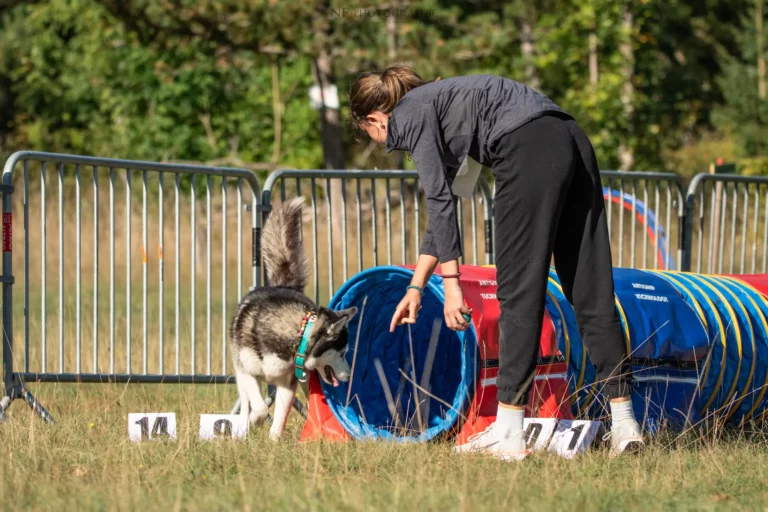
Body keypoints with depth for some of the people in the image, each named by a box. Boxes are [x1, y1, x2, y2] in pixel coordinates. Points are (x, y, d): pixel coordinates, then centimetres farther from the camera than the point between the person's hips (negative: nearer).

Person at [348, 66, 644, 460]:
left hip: (530, 153, -9)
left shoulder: (408, 116, 5)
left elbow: (439, 201, -4)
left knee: (518, 291, -5)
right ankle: (623, 423, 5)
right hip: (574, 144, 9)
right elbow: (441, 204, 36)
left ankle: (508, 432, -4)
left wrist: (451, 282, -4)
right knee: (592, 292, 7)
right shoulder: (431, 106, 31)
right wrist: (416, 286, 38)